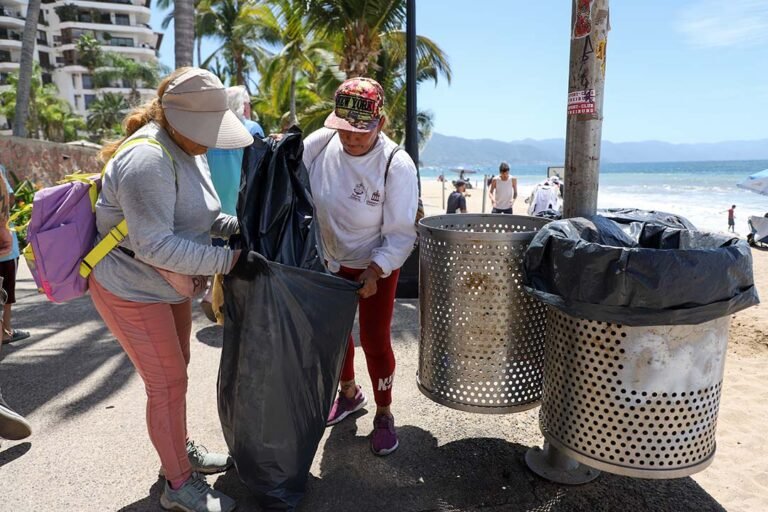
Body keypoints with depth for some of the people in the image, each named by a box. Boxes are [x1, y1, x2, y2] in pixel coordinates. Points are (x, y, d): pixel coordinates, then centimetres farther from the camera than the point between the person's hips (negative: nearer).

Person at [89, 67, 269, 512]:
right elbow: (155, 245, -32)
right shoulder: (148, 159, -28)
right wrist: (231, 261, -33)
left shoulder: (187, 149, 3)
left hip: (167, 284, 9)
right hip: (131, 289, -9)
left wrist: (238, 226, -9)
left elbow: (200, 215, 10)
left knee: (175, 373, 21)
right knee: (168, 384, 1)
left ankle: (180, 451, 41)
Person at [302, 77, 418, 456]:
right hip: (330, 261, 5)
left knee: (375, 341, 1)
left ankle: (384, 414, 27)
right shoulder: (322, 142, -15)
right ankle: (349, 393, 45)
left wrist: (373, 272, -31)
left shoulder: (397, 165, -25)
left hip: (376, 266, -4)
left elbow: (401, 234, -21)